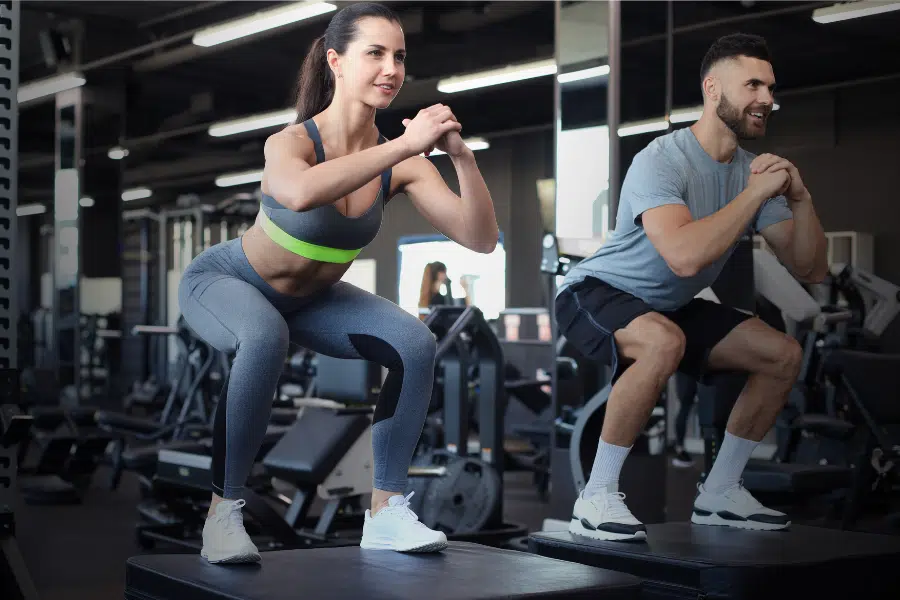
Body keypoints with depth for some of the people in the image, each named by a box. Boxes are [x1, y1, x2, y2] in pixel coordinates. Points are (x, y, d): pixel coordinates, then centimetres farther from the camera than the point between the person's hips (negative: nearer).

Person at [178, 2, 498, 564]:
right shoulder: (292, 142, -32)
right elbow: (301, 192, -57)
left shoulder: (400, 162, -18)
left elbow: (481, 238, -23)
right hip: (224, 282, -5)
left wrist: (462, 155, -37)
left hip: (310, 299, 5)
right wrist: (405, 145, -55)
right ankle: (224, 512, -24)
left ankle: (386, 512, -5)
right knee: (266, 338, -38)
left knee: (416, 343, -15)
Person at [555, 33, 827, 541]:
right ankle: (597, 499, -26)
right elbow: (684, 256, -43)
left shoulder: (754, 171, -2)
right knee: (664, 342, -39)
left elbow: (811, 271, -2)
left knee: (784, 356, 0)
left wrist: (800, 199, -18)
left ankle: (719, 494, 11)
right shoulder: (661, 161, -26)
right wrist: (756, 194, -33)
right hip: (596, 293, -8)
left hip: (669, 306, 8)